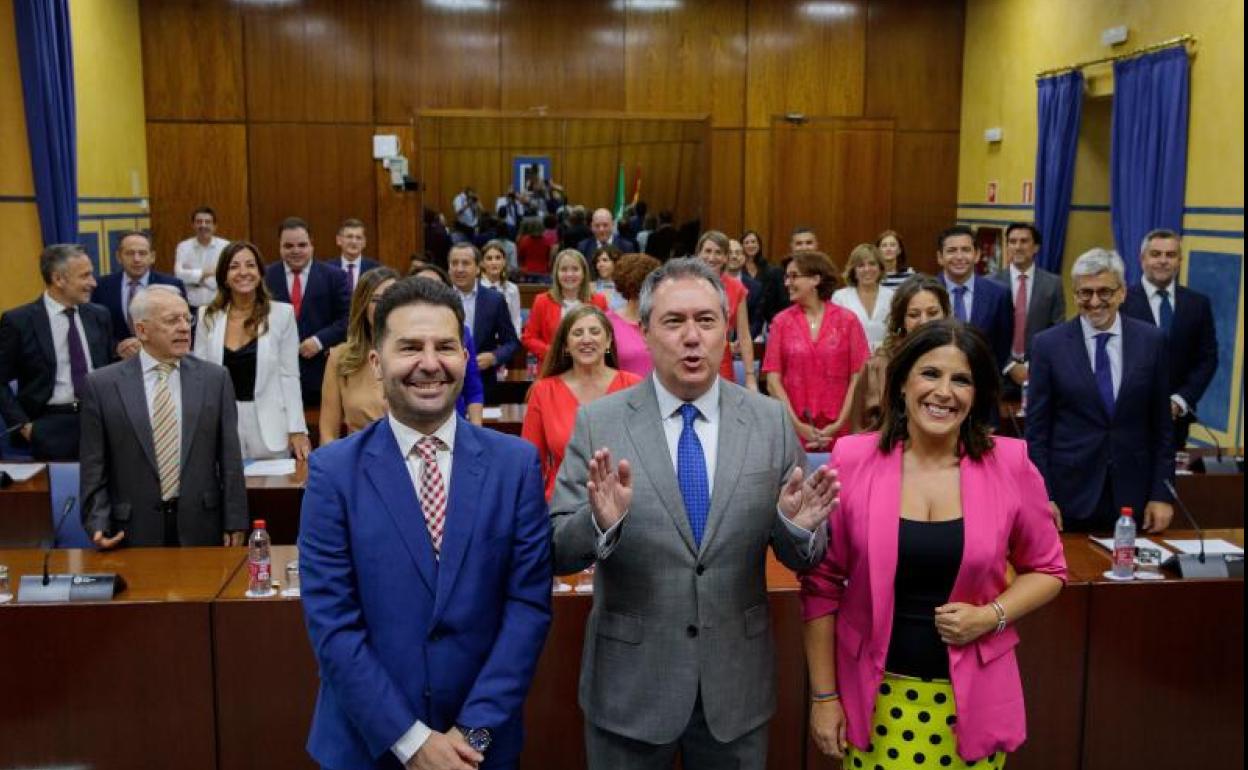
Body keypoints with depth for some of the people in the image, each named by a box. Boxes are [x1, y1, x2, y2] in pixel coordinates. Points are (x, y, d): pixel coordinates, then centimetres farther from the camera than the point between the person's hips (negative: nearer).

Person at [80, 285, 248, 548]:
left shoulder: (215, 378, 2)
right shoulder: (102, 384, 0)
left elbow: (229, 457, 2)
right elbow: (94, 466, 1)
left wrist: (234, 523, -1)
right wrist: (98, 524, -9)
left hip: (200, 528, 1)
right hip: (134, 531, -1)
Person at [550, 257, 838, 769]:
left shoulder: (770, 421, -3)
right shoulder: (598, 423, -7)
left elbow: (802, 559, 1)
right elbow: (556, 552, -8)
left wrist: (799, 526, -21)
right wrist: (600, 522, -28)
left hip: (737, 685, 2)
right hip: (630, 686, -1)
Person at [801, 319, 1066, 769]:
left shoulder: (1009, 465, -7)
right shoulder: (852, 461, -9)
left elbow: (1047, 569, 6)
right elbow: (822, 584, -4)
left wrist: (992, 615, -12)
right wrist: (823, 695, -2)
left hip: (972, 697, 1)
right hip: (874, 695, -1)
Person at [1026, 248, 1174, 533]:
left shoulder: (1151, 340, 2)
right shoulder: (1048, 344, -3)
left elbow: (1162, 424, 5)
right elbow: (1037, 428, -1)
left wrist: (1162, 493, 2)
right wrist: (1042, 497, -6)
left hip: (1132, 497, 2)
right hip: (1070, 494, -1)